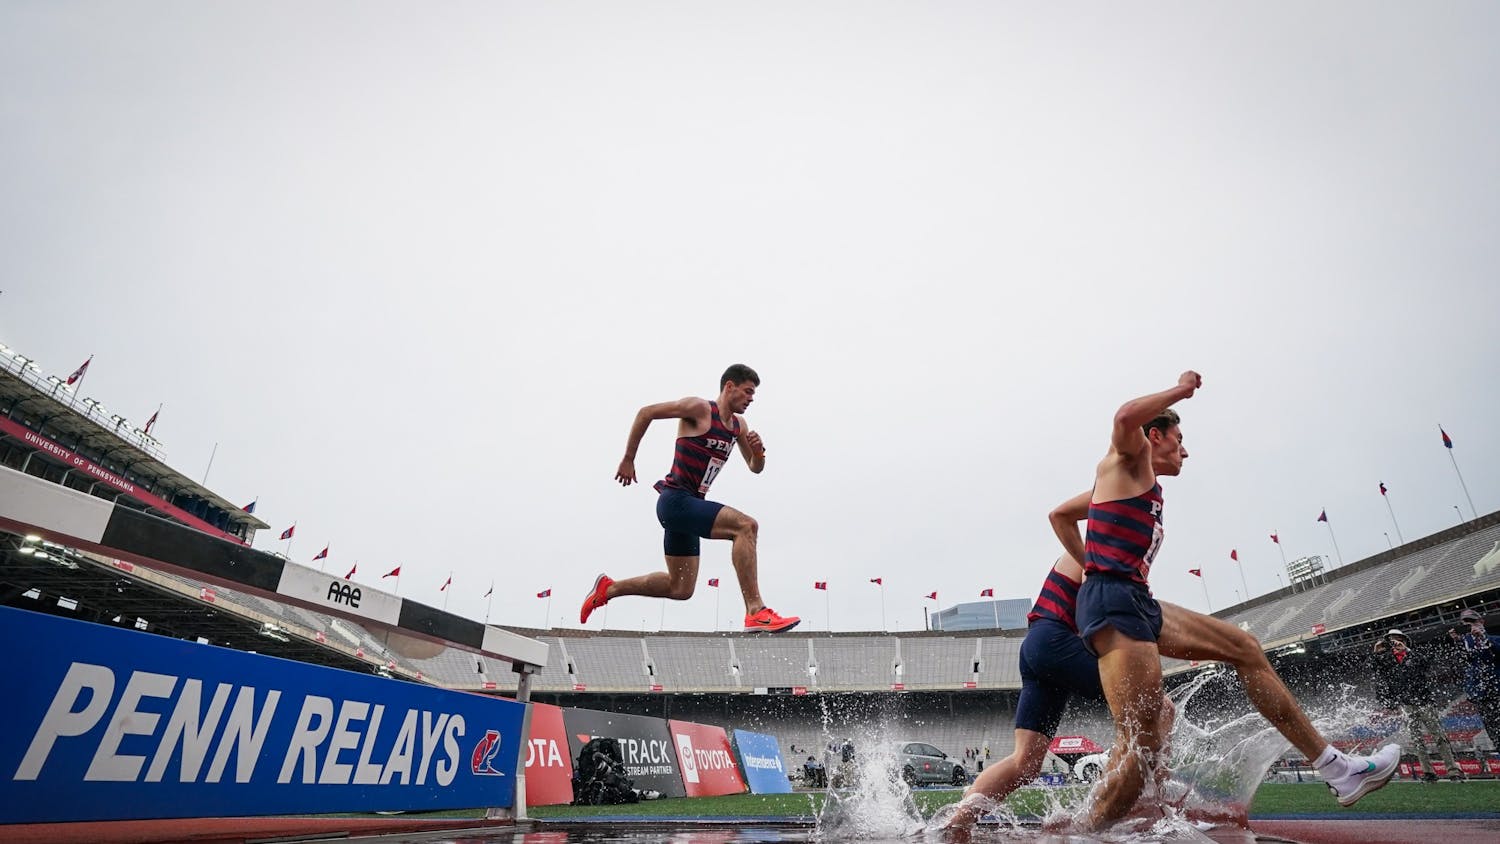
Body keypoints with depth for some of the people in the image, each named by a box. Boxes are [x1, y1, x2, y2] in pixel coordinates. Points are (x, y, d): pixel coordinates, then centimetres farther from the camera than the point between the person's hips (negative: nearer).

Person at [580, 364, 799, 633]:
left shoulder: (739, 425, 13)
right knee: (746, 525, -25)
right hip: (675, 500, -9)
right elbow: (646, 412, -8)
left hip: (689, 506, 9)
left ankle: (608, 588, 27)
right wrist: (628, 460, -8)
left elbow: (756, 468, 20)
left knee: (680, 589, 14)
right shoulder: (699, 408, -9)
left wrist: (758, 452, -3)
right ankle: (756, 612, -24)